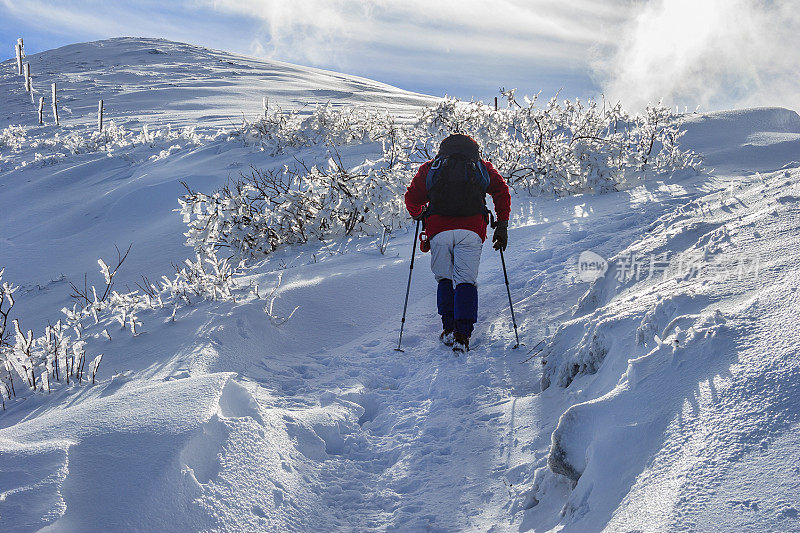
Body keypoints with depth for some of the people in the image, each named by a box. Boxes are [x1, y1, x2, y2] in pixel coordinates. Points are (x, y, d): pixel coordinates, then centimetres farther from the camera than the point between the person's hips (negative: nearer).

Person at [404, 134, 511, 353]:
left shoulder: (429, 168, 21)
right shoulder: (483, 168, 21)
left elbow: (412, 198, 14)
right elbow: (502, 191, 11)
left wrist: (419, 214, 34)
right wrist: (502, 226, 15)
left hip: (439, 230, 1)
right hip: (471, 230, -1)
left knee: (445, 279, 16)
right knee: (466, 280, -1)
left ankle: (449, 328, 7)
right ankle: (462, 335, -13)